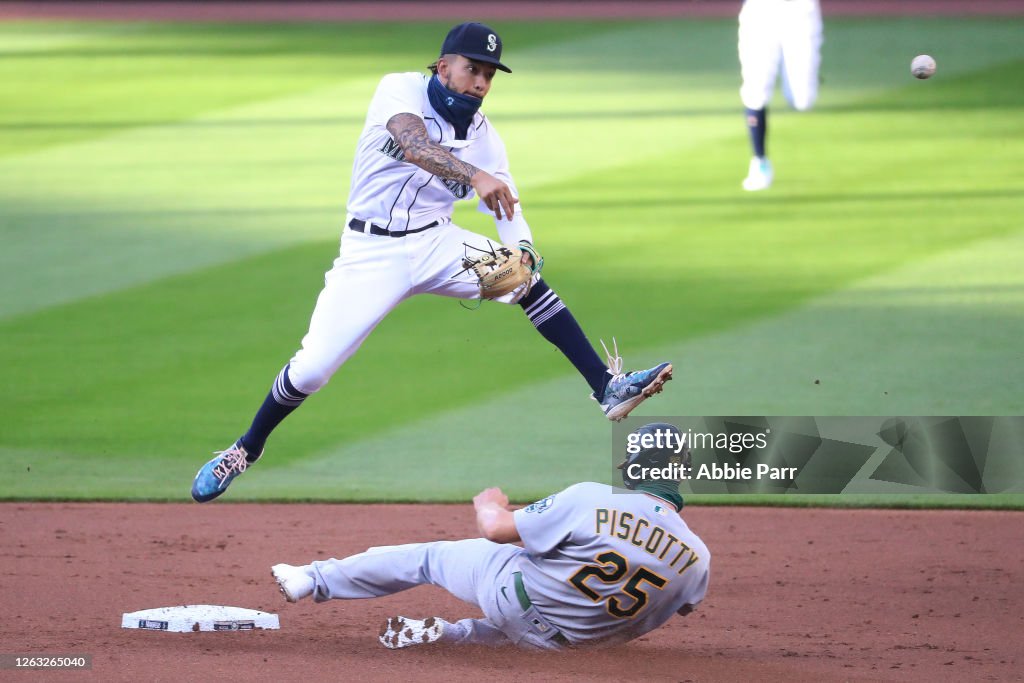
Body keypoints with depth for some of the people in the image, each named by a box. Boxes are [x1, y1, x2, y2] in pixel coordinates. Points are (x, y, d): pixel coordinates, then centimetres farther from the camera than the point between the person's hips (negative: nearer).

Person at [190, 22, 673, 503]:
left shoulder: (483, 136, 1)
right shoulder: (401, 91, -12)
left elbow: (508, 209, -3)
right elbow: (412, 142, -34)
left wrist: (523, 254, -26)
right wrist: (475, 175, -50)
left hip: (435, 245, 3)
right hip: (371, 250, -3)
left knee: (527, 282, -20)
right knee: (311, 368, -10)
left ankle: (608, 389, -20)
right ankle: (247, 449, 15)